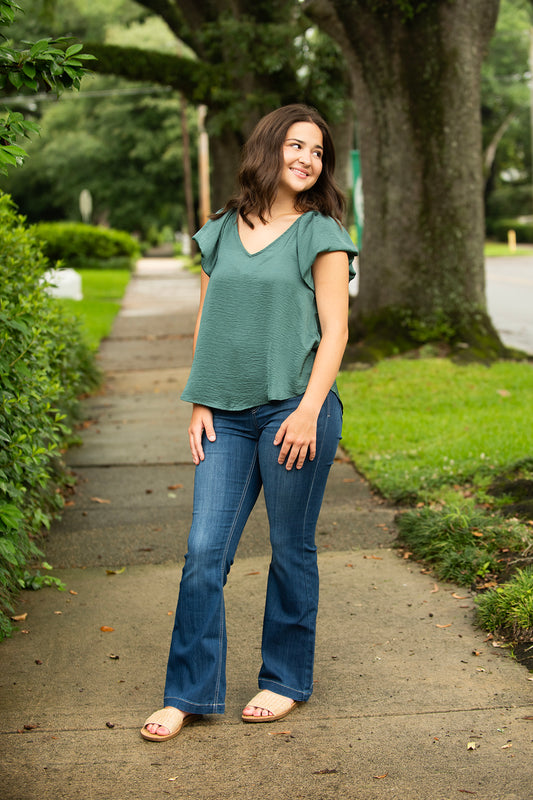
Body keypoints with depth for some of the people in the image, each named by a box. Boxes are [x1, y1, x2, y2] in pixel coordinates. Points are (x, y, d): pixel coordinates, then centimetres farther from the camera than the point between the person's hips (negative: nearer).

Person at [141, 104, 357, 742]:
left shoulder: (321, 234, 1)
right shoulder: (221, 232, 13)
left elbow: (334, 330, -4)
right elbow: (206, 323, 16)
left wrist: (308, 411, -13)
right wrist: (199, 403, 8)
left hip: (294, 410, -3)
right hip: (228, 418, 4)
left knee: (291, 550, 6)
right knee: (204, 552, 0)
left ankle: (286, 680, 22)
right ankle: (189, 694, 9)